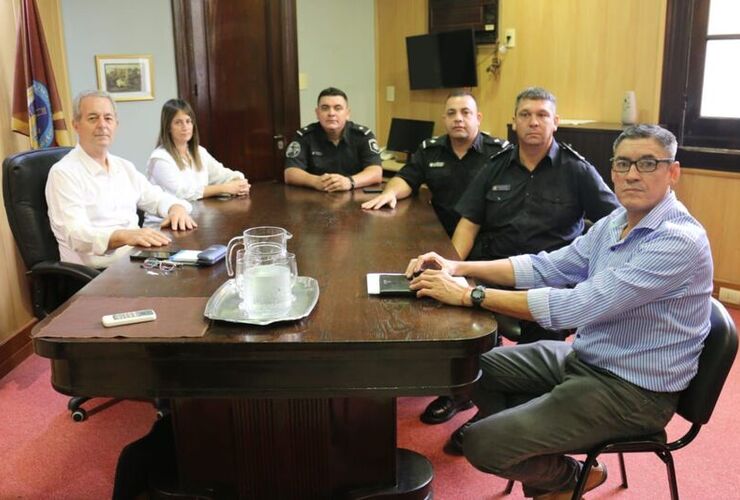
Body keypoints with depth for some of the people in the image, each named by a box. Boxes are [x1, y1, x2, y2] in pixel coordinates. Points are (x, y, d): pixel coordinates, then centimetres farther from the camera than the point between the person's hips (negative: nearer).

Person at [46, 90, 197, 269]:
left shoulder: (124, 167, 16)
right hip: (96, 273, -7)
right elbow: (77, 234, -20)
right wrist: (124, 235, -38)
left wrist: (176, 207, -4)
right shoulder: (64, 173, -7)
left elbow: (157, 198, 22)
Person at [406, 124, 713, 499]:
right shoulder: (615, 222, 3)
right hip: (583, 357, 9)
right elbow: (547, 267, 4)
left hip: (632, 390, -9)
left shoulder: (679, 241, -25)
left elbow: (577, 307, -32)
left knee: (480, 444, -16)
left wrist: (469, 295, -30)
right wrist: (459, 268, -10)